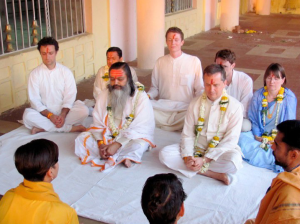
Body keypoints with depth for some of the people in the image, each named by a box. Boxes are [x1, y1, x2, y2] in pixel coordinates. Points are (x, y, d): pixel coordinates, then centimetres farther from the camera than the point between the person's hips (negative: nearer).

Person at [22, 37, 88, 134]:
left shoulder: (66, 71, 1)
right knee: (28, 116, -32)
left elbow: (70, 97, -5)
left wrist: (63, 115, -21)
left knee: (83, 111, -26)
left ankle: (43, 127, -24)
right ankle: (72, 128, -29)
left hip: (64, 111, 1)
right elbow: (35, 100, -6)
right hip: (45, 113, 0)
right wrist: (50, 115, -20)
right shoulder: (35, 74, -1)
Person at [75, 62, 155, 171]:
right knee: (82, 138, -19)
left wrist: (117, 145, -26)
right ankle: (121, 157, -28)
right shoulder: (104, 95, 3)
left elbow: (139, 128, -17)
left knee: (139, 145, -36)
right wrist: (101, 144, -18)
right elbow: (98, 124, 0)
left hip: (129, 138, -4)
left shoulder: (141, 97, -10)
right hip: (106, 136, 5)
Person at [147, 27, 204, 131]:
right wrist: (148, 95, -6)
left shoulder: (194, 61, 5)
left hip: (185, 108, -1)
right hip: (163, 107, 2)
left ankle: (164, 125, -14)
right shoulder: (160, 62, 13)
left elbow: (200, 89, 7)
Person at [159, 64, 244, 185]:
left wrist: (204, 160, -20)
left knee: (233, 161, -37)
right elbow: (187, 134, 1)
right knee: (164, 154, -19)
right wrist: (187, 157, -19)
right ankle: (214, 174, -22)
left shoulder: (235, 106, -10)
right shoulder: (195, 104, 1)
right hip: (196, 149, 4)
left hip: (221, 151, -4)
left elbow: (230, 140, -13)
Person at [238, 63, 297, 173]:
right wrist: (257, 136, -8)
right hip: (259, 136, 3)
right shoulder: (258, 95, 1)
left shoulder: (289, 98, -6)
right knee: (241, 138, -28)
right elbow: (253, 119, 6)